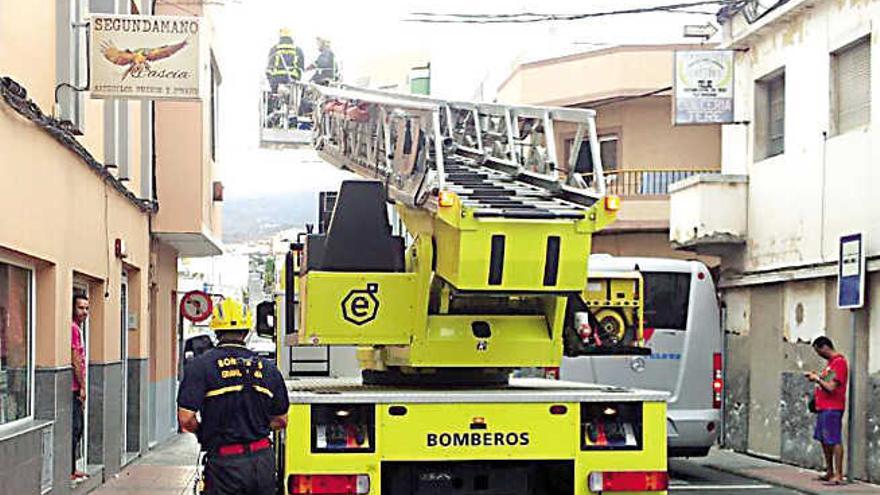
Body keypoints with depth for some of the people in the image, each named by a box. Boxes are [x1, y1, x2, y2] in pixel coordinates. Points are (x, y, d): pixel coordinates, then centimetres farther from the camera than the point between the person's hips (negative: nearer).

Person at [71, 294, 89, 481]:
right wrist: (82, 387, -14)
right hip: (74, 388, -10)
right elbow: (75, 361, -17)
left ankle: (72, 469, 20)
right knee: (74, 428, -8)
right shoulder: (73, 328, -14)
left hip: (76, 388, 10)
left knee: (78, 427, 14)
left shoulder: (78, 328, 17)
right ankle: (69, 472, -5)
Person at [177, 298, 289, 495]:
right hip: (263, 461, 3)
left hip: (224, 463, -3)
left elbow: (186, 419, -12)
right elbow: (281, 421, 12)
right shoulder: (267, 368, 6)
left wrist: (203, 432, 9)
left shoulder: (201, 366, -6)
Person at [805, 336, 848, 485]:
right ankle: (829, 472, 22)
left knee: (834, 441, -9)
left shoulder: (839, 362, -15)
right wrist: (815, 376, 7)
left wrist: (817, 378, -7)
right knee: (824, 440, 14)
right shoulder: (831, 361, 17)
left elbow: (831, 387, -20)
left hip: (832, 408, -10)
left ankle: (838, 475, -8)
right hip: (823, 407, 10)